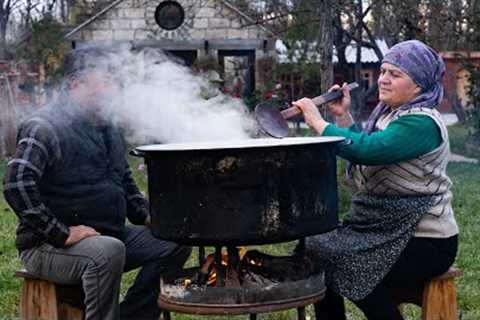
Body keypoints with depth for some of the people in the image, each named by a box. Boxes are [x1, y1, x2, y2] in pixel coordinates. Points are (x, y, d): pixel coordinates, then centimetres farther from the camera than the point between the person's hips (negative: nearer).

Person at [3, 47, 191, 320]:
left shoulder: (111, 130, 14)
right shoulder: (44, 128, -13)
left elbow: (126, 185, 26)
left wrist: (147, 216, 8)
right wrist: (61, 233, -27)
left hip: (109, 235, 8)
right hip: (49, 246, -8)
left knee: (177, 243, 0)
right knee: (108, 251, -37)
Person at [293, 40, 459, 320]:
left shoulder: (422, 123, -19)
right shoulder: (388, 113, 11)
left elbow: (367, 149, -31)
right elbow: (362, 153, 17)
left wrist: (319, 123, -22)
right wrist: (343, 116, 7)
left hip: (424, 243, -9)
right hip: (386, 229, 9)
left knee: (357, 269, -24)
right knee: (320, 251, -5)